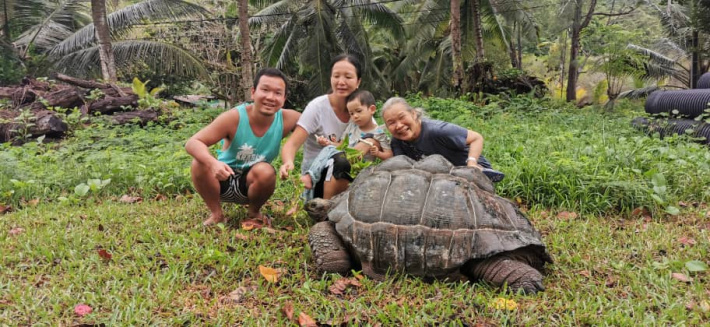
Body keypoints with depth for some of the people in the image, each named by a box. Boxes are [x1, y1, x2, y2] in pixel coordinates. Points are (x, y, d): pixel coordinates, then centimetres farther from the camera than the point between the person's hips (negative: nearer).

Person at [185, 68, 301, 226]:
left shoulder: (286, 119, -19)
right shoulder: (234, 117, -25)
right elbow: (192, 143, -26)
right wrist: (213, 163, -48)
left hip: (252, 184, 1)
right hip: (223, 179, -1)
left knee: (266, 171, -32)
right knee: (199, 164, -29)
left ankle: (254, 212, 2)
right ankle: (216, 214, -3)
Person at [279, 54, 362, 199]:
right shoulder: (317, 107, -15)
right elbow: (292, 144, -23)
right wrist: (288, 163, -45)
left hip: (348, 174, 5)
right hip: (316, 176, -5)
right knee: (342, 160, -33)